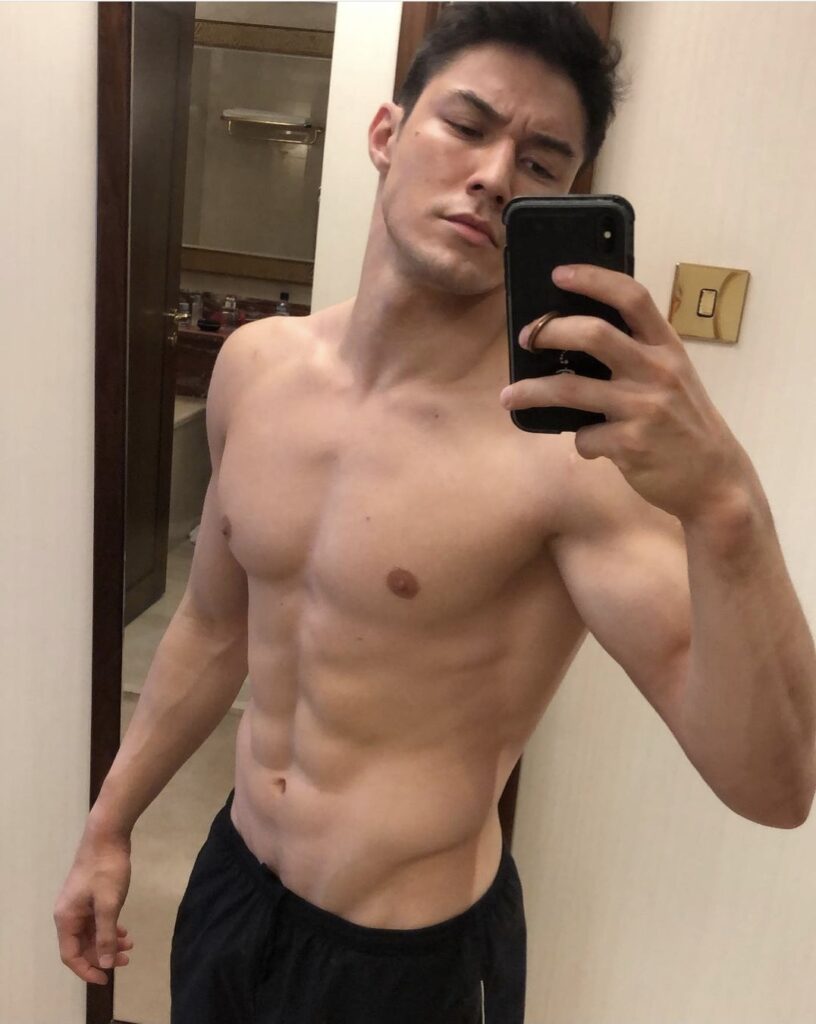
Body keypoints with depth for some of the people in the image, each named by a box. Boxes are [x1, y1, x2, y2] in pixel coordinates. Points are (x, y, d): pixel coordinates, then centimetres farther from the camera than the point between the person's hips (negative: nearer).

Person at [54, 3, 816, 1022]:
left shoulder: (571, 444, -25)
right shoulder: (254, 364, -6)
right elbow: (214, 625, 5)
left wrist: (723, 503, -43)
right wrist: (108, 826, 13)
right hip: (230, 881, 5)